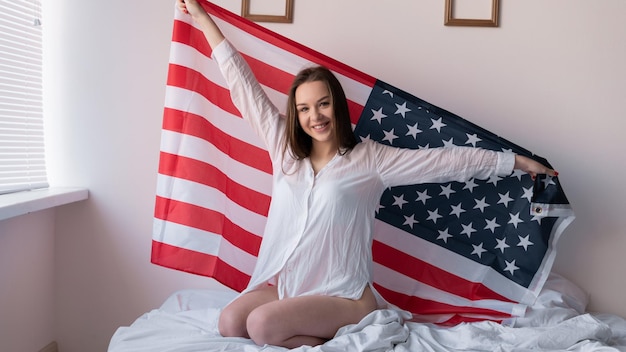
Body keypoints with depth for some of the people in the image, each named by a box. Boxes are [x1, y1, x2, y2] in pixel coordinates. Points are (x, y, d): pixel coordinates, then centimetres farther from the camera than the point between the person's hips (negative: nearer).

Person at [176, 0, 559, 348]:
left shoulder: (370, 158, -2)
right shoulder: (285, 150, 8)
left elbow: (448, 160, -1)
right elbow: (244, 86, 10)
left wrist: (518, 161, 0)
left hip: (341, 294, -4)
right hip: (283, 281, 5)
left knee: (263, 325, -28)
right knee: (230, 323, -22)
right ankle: (316, 333, -2)